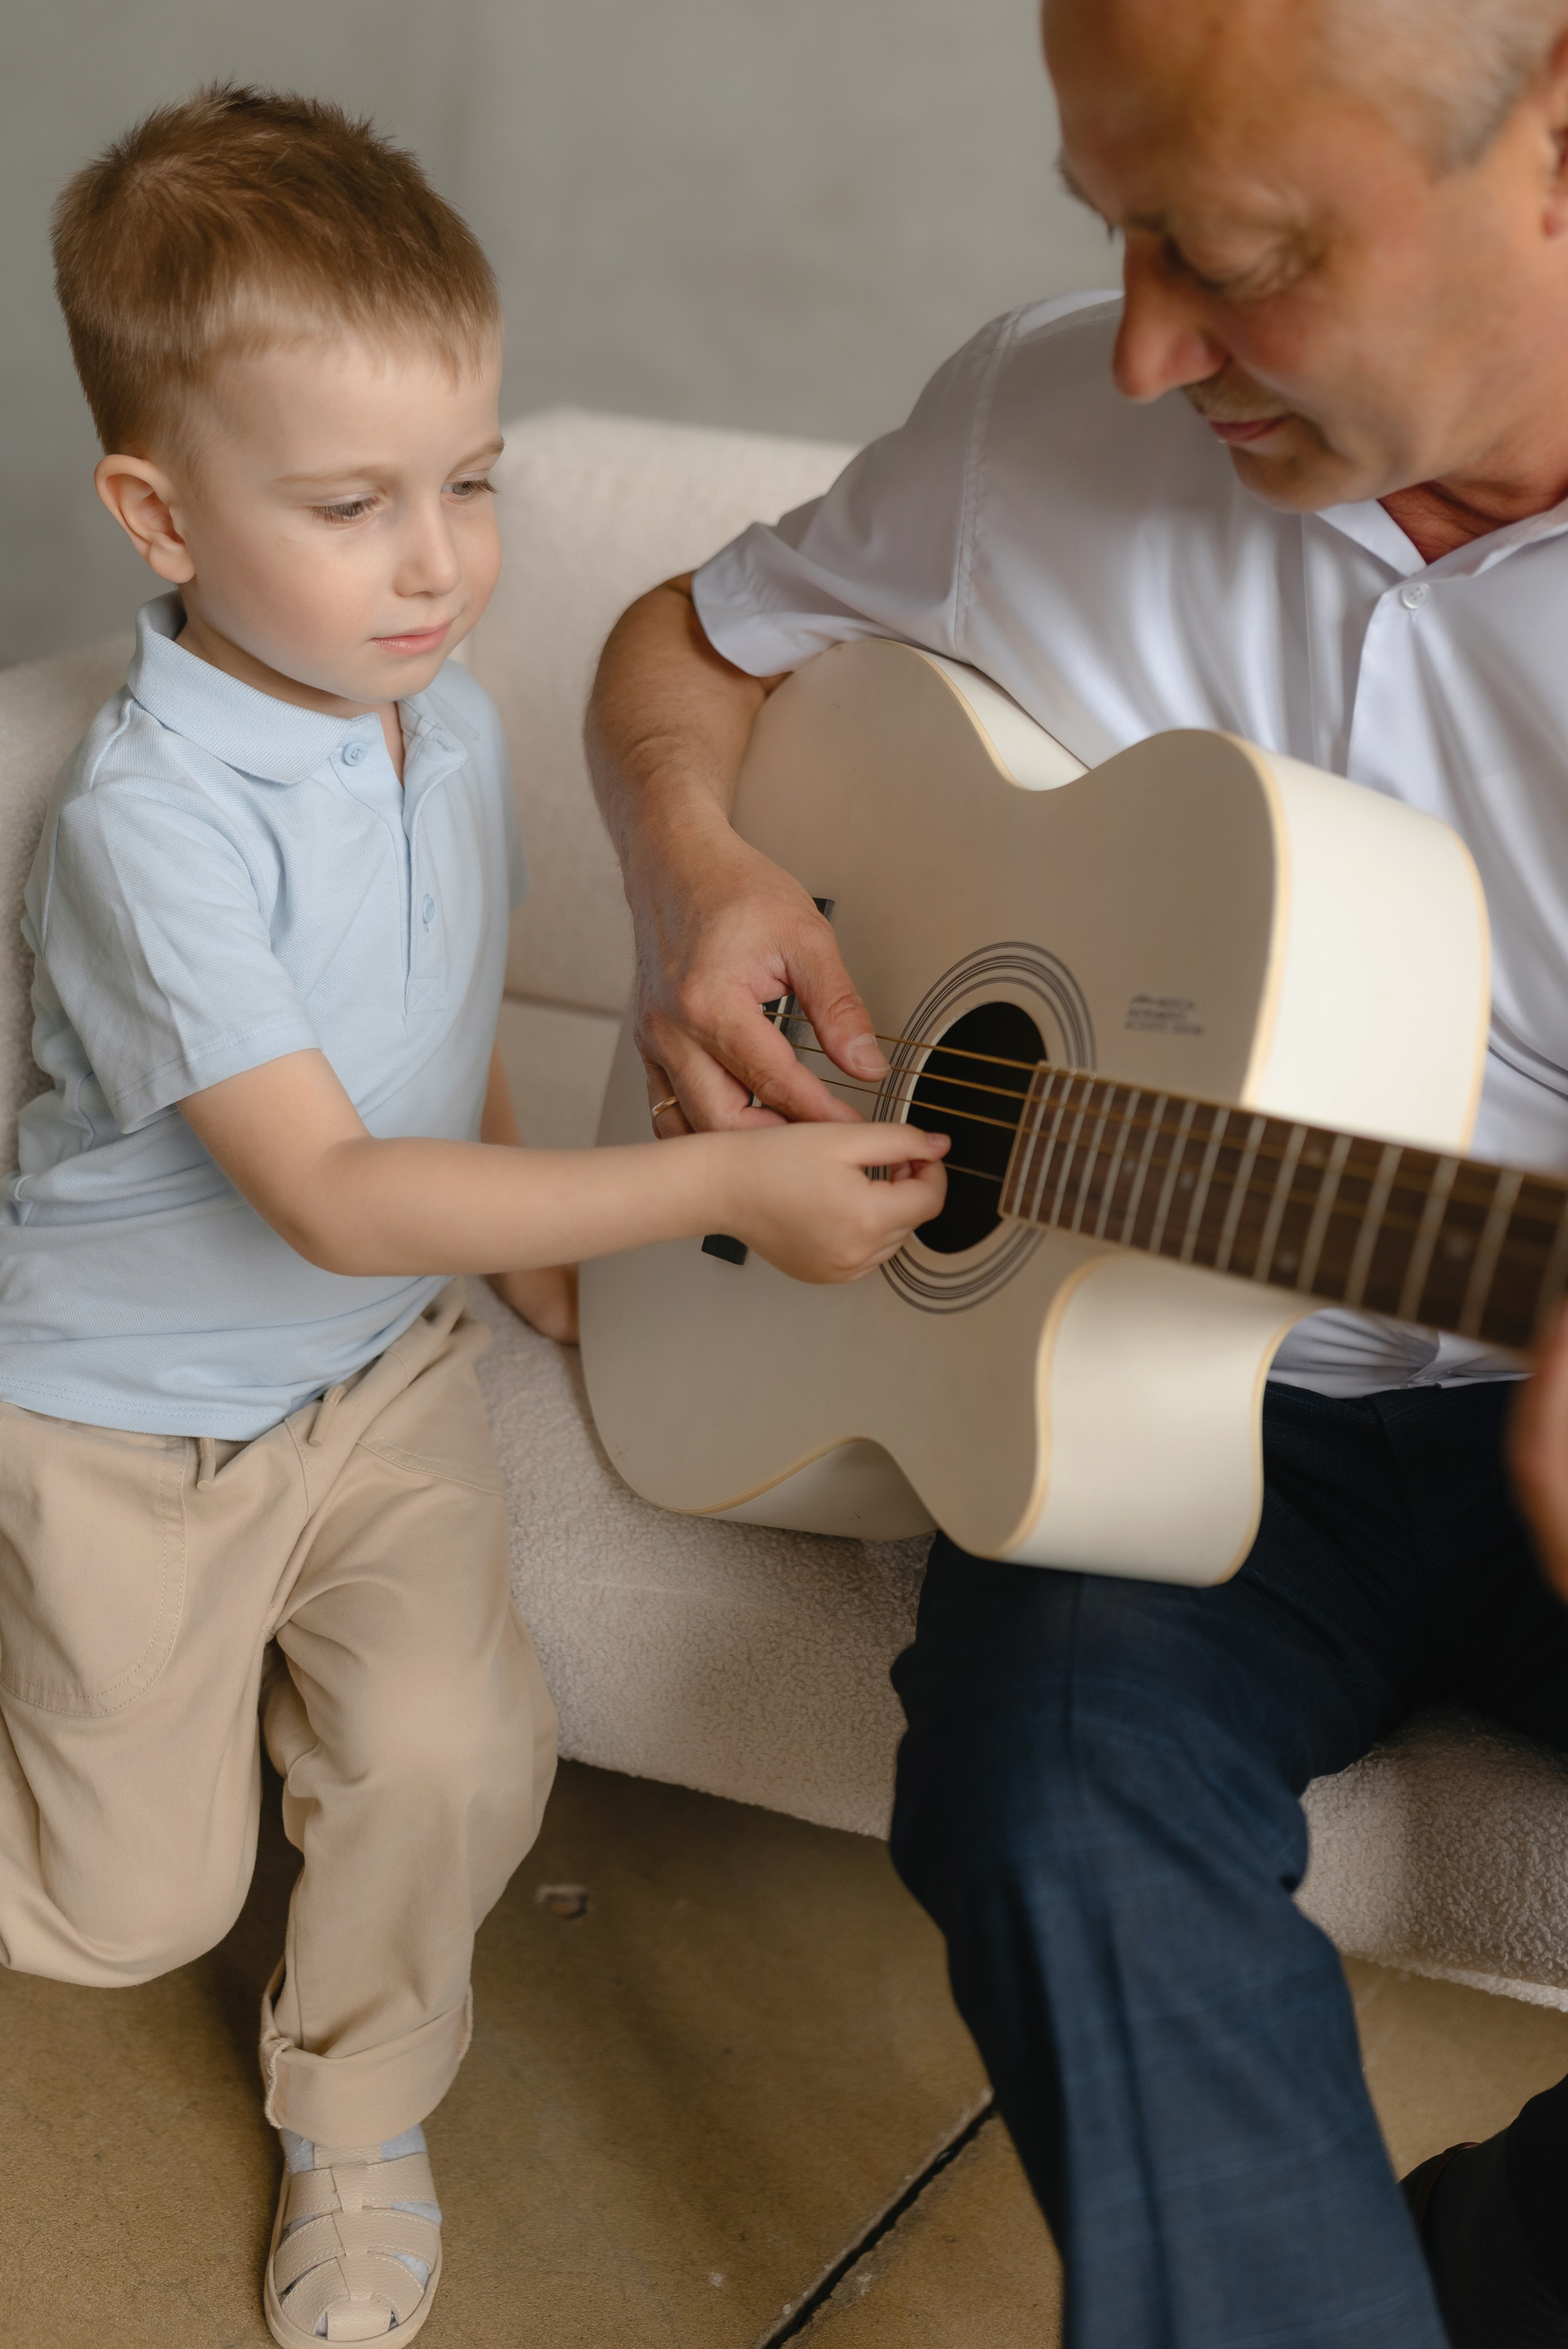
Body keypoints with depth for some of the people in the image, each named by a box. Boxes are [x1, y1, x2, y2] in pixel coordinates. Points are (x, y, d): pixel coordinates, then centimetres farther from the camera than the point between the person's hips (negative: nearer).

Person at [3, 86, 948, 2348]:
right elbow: (331, 1193, -31)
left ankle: (357, 2123, 14)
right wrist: (721, 1185, -34)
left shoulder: (452, 724, -4)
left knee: (454, 1754, -15)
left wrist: (538, 1236, 9)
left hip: (385, 1368, 5)